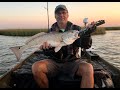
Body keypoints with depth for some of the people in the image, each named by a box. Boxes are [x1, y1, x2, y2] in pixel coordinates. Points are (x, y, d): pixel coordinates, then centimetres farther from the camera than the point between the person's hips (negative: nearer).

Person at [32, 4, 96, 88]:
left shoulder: (76, 28, 3)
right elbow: (48, 53, 1)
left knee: (88, 68, -31)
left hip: (72, 61, -1)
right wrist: (46, 47, -23)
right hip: (54, 62, 2)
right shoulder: (51, 31, 6)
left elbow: (86, 45, -13)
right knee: (36, 67, -23)